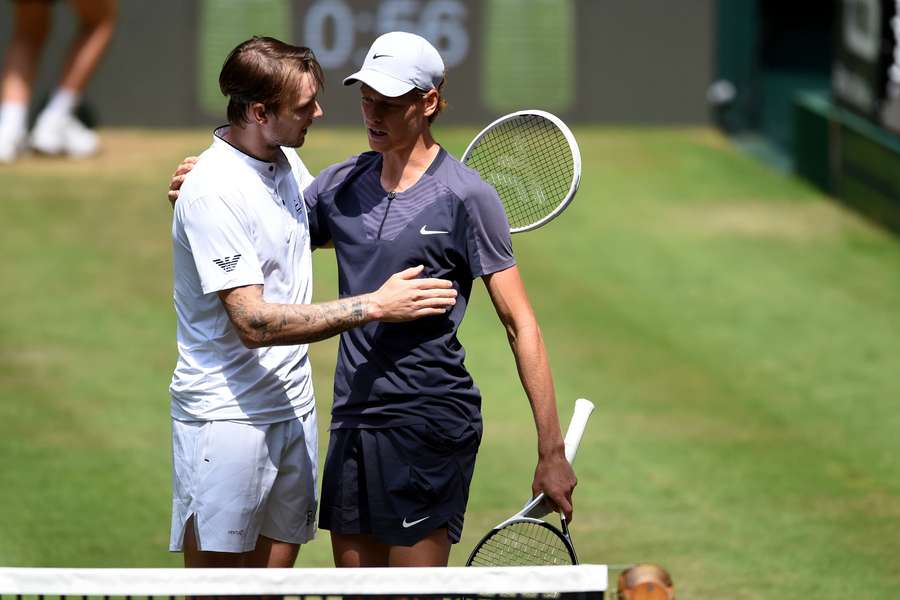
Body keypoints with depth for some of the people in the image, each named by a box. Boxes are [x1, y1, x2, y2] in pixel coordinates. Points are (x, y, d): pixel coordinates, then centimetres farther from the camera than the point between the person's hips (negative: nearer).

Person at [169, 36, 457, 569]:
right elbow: (254, 323, -26)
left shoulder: (288, 161, 6)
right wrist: (375, 306, -28)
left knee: (275, 566, 10)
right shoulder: (214, 191, -21)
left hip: (292, 401, 8)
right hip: (227, 416, -8)